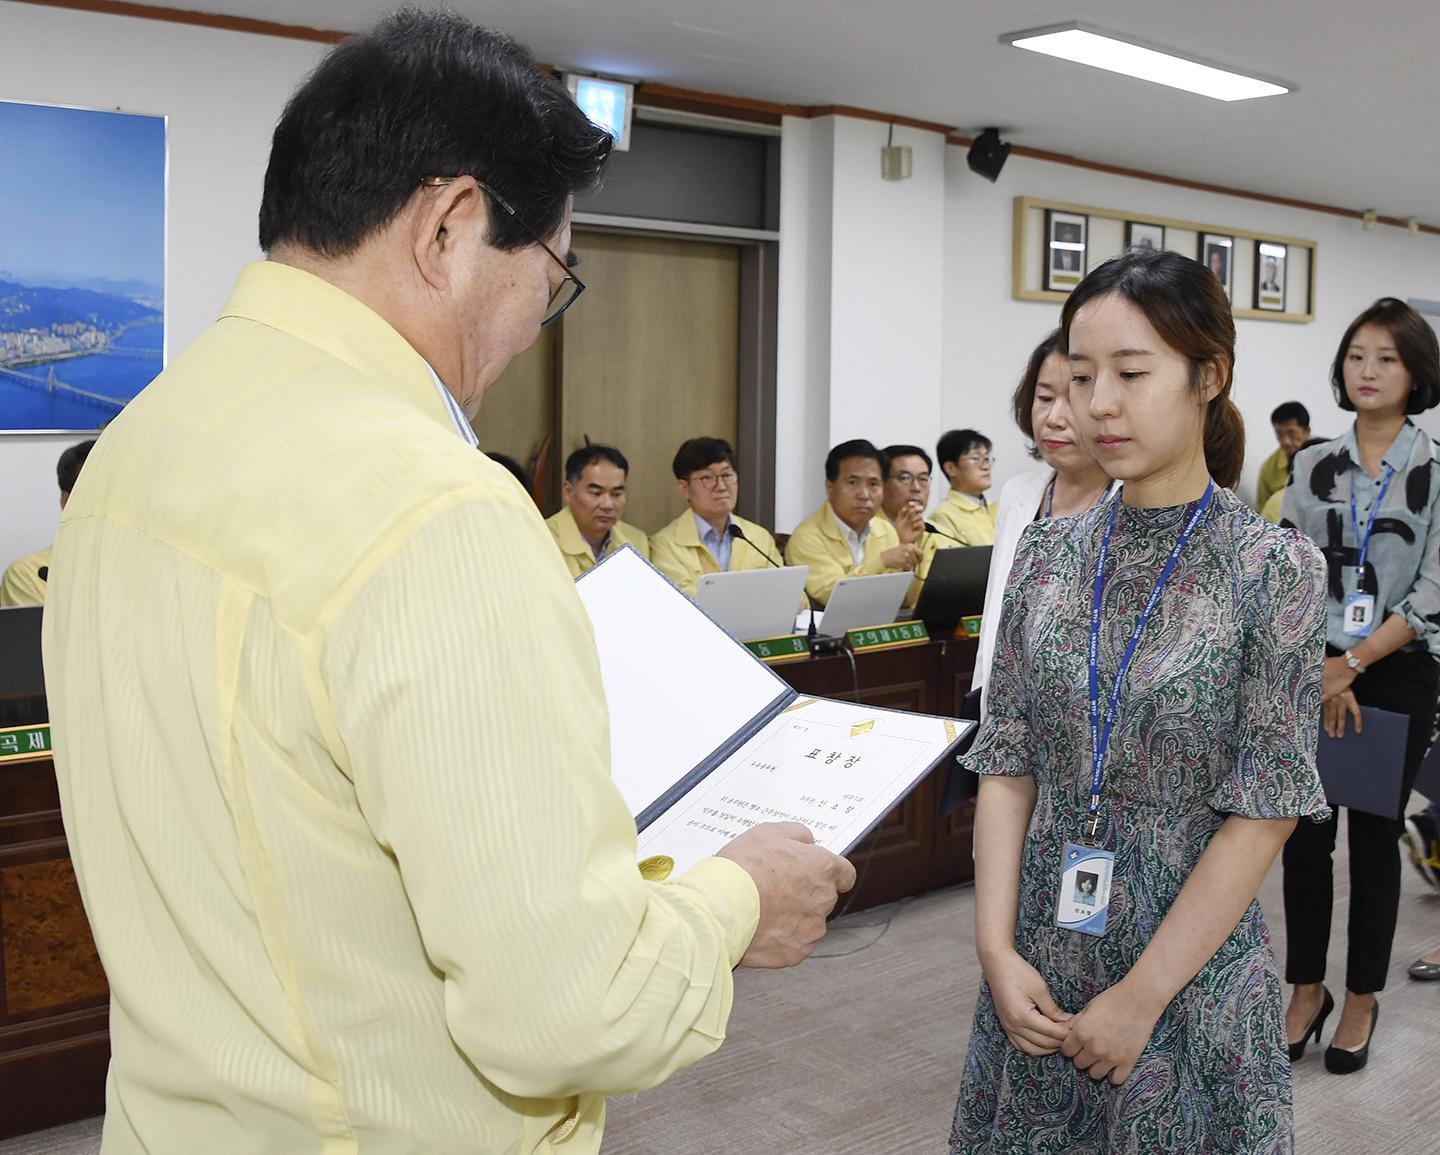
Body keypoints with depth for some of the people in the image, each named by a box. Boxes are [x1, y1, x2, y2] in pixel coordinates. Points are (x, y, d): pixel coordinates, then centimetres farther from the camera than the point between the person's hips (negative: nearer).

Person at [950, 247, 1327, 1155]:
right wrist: (997, 947, -8)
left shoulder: (1276, 569, -11)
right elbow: (1008, 758, 1)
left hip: (1192, 958, -3)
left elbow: (1266, 809, -13)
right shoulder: (1050, 553, 0)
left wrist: (1143, 994, -13)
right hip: (1040, 958, 4)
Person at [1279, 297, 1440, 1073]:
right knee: (1304, 831, 4)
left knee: (1374, 835, 7)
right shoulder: (1313, 467, 5)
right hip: (1311, 672, 2)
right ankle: (1306, 990, 20)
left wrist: (1353, 665, -14)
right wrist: (1314, 668, -12)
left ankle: (1361, 999, 22)